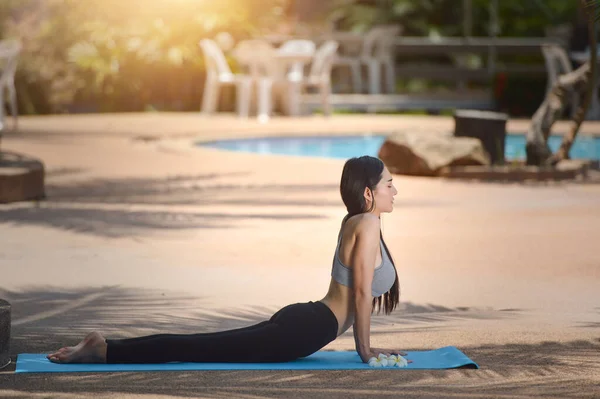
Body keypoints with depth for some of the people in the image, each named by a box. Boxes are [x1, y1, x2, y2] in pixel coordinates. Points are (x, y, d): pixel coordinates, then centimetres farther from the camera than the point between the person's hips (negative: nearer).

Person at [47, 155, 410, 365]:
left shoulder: (355, 223, 17)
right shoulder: (368, 225, -14)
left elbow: (356, 291, 24)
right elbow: (362, 293, -15)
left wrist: (364, 344, 23)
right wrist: (366, 350, -8)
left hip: (299, 320, 9)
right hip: (302, 331, -9)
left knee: (202, 345, 8)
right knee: (195, 348, -10)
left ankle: (105, 347, 7)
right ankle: (103, 351, -12)